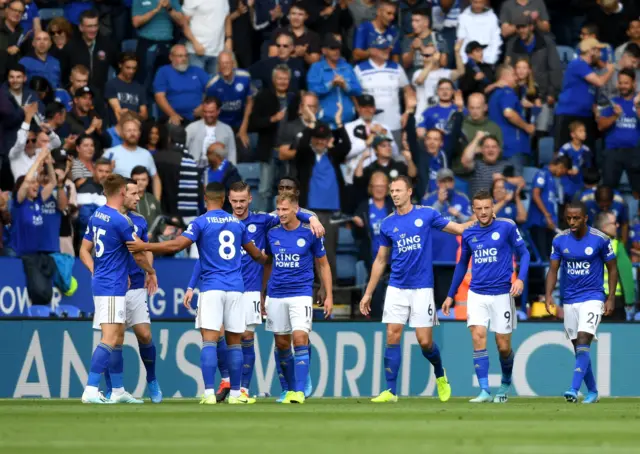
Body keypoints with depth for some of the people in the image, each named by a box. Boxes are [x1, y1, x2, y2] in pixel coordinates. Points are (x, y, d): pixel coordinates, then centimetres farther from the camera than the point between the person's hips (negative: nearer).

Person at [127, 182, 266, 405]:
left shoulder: (201, 222, -3)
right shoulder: (237, 223, 12)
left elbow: (177, 245, -14)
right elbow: (256, 254, 24)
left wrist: (144, 246, -7)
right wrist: (266, 259, 47)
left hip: (212, 288, -4)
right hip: (235, 289, 4)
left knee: (209, 340, -8)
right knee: (234, 342, 9)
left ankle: (209, 392, -17)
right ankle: (235, 393, 12)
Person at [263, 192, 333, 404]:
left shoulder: (310, 234, -3)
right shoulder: (272, 234, 5)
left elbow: (323, 265, 5)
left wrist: (329, 296, 2)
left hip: (301, 294, -4)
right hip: (276, 296, 4)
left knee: (300, 338, -16)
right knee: (281, 344, 6)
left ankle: (300, 390, -16)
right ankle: (291, 388, 20)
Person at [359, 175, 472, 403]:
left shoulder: (426, 214, -2)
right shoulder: (387, 224, 6)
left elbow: (459, 229, 7)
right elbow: (380, 261, 13)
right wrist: (368, 293, 13)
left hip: (422, 288, -2)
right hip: (396, 288, 2)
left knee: (425, 341, -3)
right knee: (392, 337, -5)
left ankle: (440, 375, 26)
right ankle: (391, 391, 0)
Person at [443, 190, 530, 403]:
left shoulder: (507, 227, -5)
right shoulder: (469, 233, 6)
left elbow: (523, 253, -1)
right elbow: (462, 264, 18)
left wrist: (521, 278, -18)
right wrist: (450, 295, 20)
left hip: (502, 294, -2)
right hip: (477, 294, 3)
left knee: (503, 346, 2)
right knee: (478, 337, -14)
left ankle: (505, 383, 29)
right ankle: (484, 391, -12)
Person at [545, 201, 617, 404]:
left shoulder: (600, 239, -8)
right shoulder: (559, 240, 0)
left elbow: (612, 268, 1)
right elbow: (553, 270, 3)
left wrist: (611, 298, -5)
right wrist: (549, 294, -12)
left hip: (592, 298, -4)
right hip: (569, 301, 4)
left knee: (583, 342, -19)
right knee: (578, 348, 7)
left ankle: (574, 389, -27)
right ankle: (592, 392, 19)